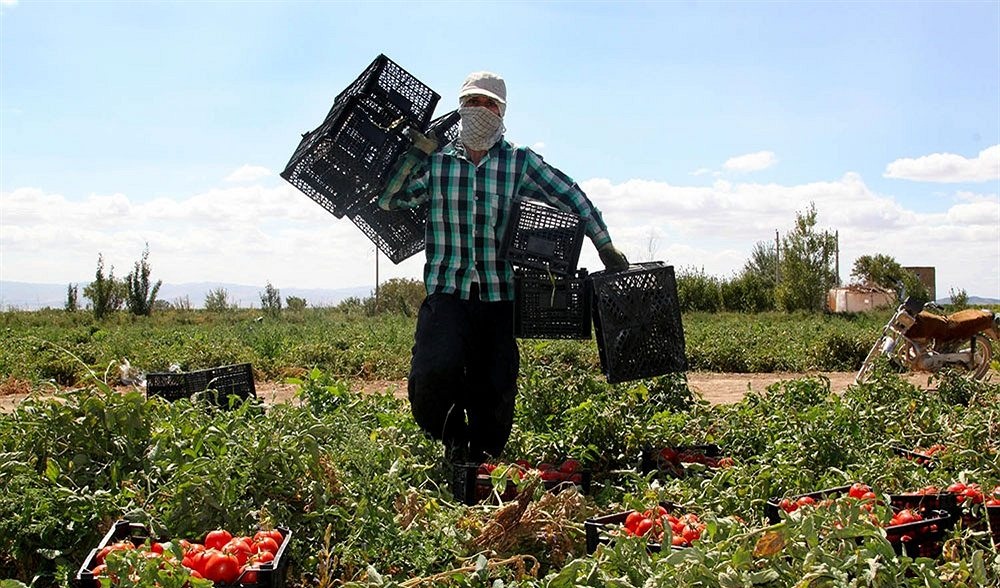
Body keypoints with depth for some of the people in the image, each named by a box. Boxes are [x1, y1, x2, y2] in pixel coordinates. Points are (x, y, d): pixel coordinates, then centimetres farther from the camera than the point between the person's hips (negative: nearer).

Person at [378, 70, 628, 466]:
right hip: (447, 294, -1)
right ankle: (453, 437, 9)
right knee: (433, 374, -22)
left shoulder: (520, 163, 7)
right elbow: (387, 199, 3)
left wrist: (606, 248, 13)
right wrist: (417, 151, -5)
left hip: (499, 297, 1)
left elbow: (572, 199, 12)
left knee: (495, 391, 3)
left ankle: (481, 459, 25)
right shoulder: (436, 162, 9)